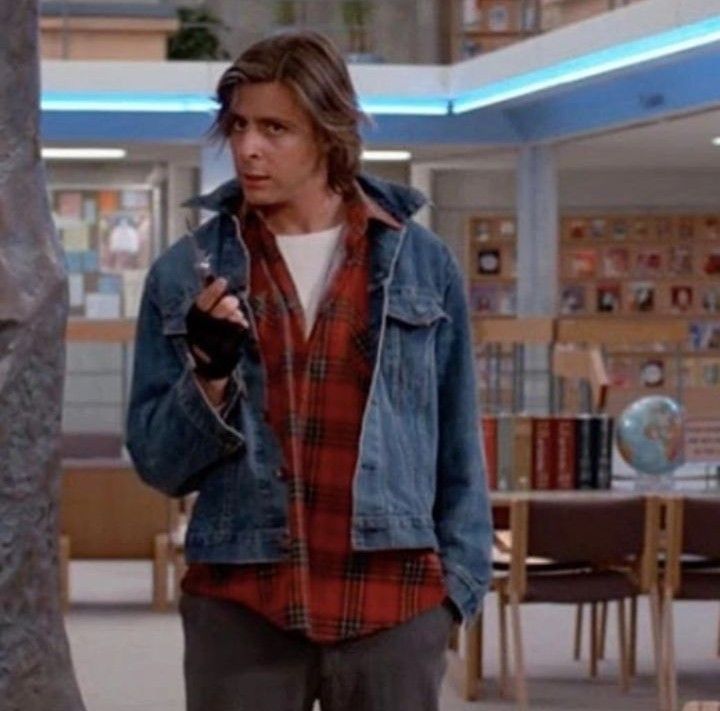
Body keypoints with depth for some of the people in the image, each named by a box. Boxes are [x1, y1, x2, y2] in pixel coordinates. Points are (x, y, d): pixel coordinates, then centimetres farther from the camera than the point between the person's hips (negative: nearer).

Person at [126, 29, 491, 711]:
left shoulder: (421, 262, 5)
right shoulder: (189, 271, 5)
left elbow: (457, 444, 9)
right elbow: (160, 463, 5)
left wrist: (457, 577, 4)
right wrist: (209, 371, -11)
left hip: (393, 600, 0)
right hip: (237, 601, 0)